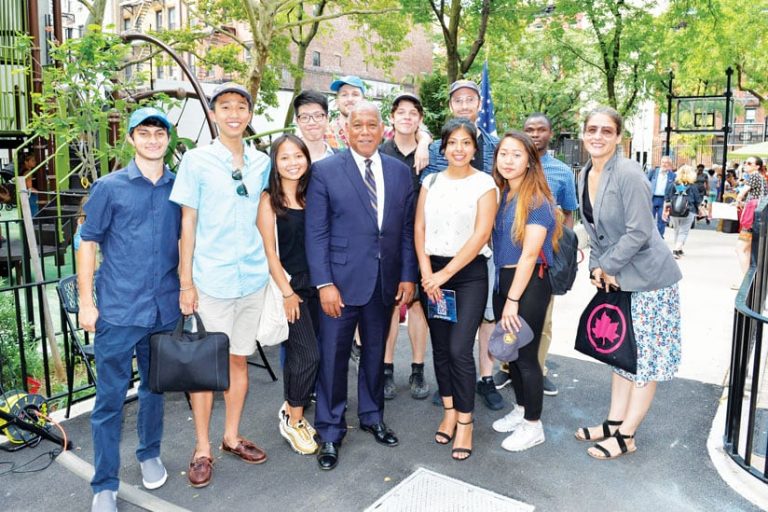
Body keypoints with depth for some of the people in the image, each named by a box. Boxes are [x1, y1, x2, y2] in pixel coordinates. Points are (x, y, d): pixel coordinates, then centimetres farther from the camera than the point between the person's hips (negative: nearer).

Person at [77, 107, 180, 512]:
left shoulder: (179, 187, 5)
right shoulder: (109, 187, -2)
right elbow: (88, 243, -1)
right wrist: (86, 302, -5)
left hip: (165, 309, 3)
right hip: (117, 311, -2)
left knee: (154, 389, 17)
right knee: (110, 398, 4)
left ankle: (149, 455, 39)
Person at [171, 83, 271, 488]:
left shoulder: (262, 163, 8)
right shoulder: (196, 160, -2)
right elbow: (188, 223, -2)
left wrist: (272, 269, 10)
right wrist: (186, 282, -5)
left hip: (253, 276, 4)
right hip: (211, 279, -3)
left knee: (239, 359, 13)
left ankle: (232, 437, 29)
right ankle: (202, 450, 18)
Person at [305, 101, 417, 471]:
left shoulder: (400, 172, 6)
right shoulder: (325, 171, -5)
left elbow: (407, 229, 7)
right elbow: (316, 232, -8)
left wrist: (408, 276, 2)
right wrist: (324, 283, -14)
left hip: (386, 281, 4)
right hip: (341, 280, -3)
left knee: (375, 353, 17)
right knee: (333, 357, 6)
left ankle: (372, 416, 38)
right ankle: (330, 432, 23)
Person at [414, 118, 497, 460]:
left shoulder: (484, 183, -3)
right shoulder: (431, 182, 8)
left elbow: (481, 234, -11)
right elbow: (419, 228, 4)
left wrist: (446, 272, -14)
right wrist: (426, 272, -8)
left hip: (469, 272, -4)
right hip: (433, 272, 4)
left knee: (460, 349, -8)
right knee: (440, 346, 10)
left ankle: (464, 422, 8)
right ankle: (449, 412, 26)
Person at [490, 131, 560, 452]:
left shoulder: (536, 200, -14)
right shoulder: (499, 194, 7)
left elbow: (530, 254, -18)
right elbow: (498, 242, 9)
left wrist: (513, 300, -18)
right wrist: (503, 294, 4)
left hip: (530, 283, -7)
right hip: (502, 279, 7)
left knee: (526, 355, 3)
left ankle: (533, 426, 20)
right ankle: (521, 409, 36)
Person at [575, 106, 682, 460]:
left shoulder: (628, 174, -20)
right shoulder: (585, 175, 4)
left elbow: (639, 232, -23)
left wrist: (606, 266, -14)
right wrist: (596, 267, -1)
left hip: (649, 278, -8)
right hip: (615, 280, 8)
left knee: (644, 358, 2)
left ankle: (626, 436, 13)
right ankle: (614, 423, 28)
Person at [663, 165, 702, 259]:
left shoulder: (672, 185, 1)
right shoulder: (693, 186, -4)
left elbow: (667, 200, 4)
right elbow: (698, 201, 3)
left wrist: (665, 210, 12)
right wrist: (699, 210, 20)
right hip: (688, 213, -3)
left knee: (677, 231, 19)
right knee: (683, 232, 0)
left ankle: (678, 249, 30)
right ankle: (676, 250, -15)